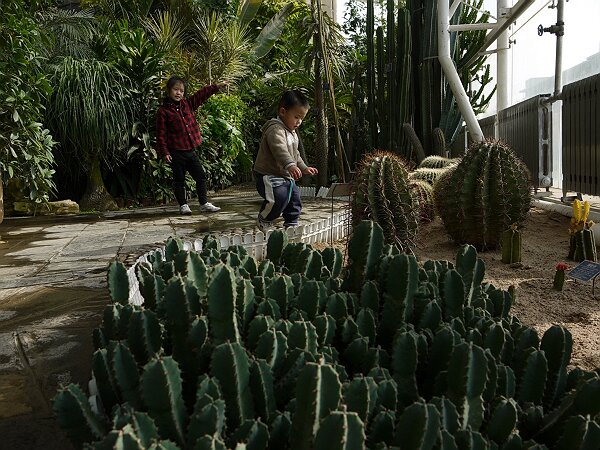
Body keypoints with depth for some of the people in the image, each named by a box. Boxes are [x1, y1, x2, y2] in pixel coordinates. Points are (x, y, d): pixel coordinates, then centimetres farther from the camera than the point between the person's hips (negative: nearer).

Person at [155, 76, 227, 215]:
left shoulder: (187, 104, 9)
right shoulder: (163, 111, -6)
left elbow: (202, 94, 10)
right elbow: (161, 134, -8)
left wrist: (217, 87, 3)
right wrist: (164, 152, -13)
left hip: (190, 150, 5)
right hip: (176, 152, -5)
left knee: (201, 176, 7)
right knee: (179, 180, 5)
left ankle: (204, 204, 16)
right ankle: (183, 205, 16)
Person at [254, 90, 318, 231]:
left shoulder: (292, 132, 16)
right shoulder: (275, 129, -20)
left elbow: (294, 153, 29)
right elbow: (280, 149, -38)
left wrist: (304, 168, 26)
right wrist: (290, 165, -52)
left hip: (285, 176, 10)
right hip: (269, 175, -10)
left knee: (295, 196, 13)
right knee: (280, 196, -25)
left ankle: (291, 224, 30)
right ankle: (263, 220, -1)